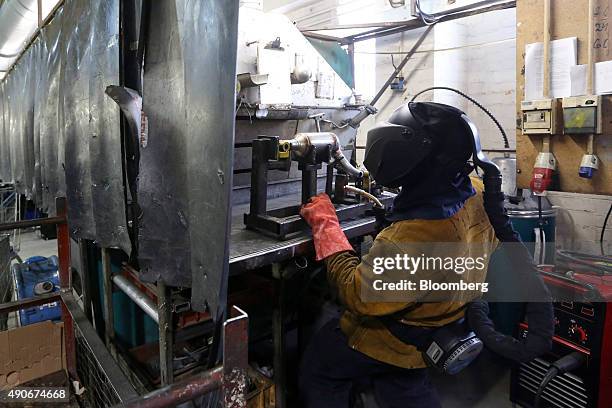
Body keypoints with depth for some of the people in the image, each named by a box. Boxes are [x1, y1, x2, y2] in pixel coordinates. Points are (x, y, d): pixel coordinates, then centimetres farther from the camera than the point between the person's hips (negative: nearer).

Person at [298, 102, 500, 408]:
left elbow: (357, 296, -30)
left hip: (399, 338, -7)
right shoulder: (476, 192, -18)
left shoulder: (409, 240, -45)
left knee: (316, 372, 19)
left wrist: (325, 224, -24)